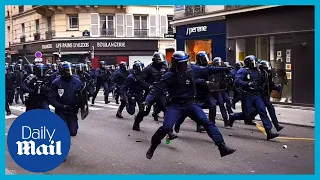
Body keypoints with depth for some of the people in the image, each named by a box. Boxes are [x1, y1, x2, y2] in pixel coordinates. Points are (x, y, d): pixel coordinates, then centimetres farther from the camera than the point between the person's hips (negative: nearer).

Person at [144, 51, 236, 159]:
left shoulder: (191, 71, 2)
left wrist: (224, 69, 14)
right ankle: (152, 148, 7)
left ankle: (222, 147, -11)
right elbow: (157, 89, -12)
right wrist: (148, 101, -26)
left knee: (207, 123, -12)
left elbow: (207, 70, 14)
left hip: (190, 104, 3)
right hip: (175, 105, -3)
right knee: (166, 127, -19)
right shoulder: (170, 76, -8)